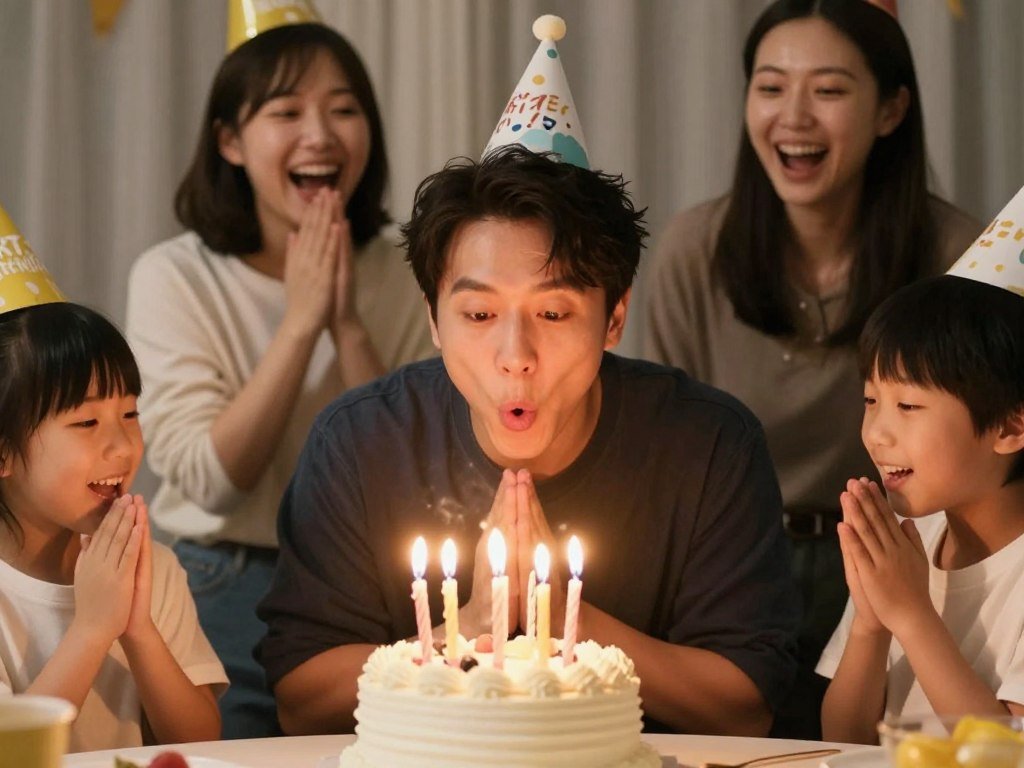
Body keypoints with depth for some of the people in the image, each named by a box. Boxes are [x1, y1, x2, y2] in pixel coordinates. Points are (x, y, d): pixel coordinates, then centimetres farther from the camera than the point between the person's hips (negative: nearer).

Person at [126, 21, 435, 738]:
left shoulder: (400, 275, -3)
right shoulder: (173, 278, -12)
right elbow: (212, 479, -20)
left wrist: (349, 325, -21)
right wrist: (300, 323, -24)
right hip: (226, 597, -2)